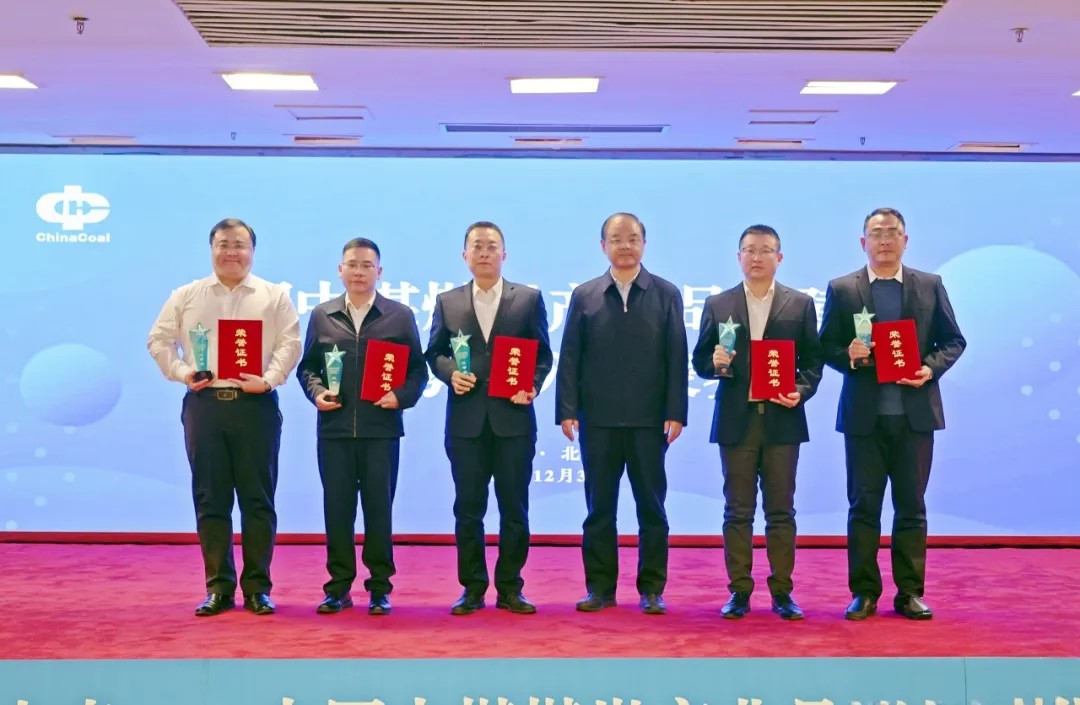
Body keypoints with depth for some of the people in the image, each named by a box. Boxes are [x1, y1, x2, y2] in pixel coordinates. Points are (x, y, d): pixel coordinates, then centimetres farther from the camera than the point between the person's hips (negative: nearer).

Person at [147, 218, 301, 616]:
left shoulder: (274, 296, 7)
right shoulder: (186, 296, 11)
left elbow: (290, 344, 0)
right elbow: (159, 339, 11)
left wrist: (269, 379, -14)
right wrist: (180, 372, -4)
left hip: (255, 405, -1)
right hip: (204, 404, 2)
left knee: (257, 499, 1)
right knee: (210, 499, 4)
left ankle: (257, 588, 10)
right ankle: (218, 588, 12)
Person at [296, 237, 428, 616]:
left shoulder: (400, 315, 5)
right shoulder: (322, 315, 9)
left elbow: (418, 369, 4)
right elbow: (307, 366, 13)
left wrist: (401, 396, -12)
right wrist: (316, 392, -6)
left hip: (381, 428, -1)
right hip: (334, 428, 1)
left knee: (379, 507, 4)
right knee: (336, 507, 5)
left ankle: (380, 588, 12)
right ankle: (338, 586, 14)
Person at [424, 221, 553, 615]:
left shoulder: (529, 299, 6)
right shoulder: (447, 302, 10)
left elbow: (543, 354, 5)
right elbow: (435, 353, 10)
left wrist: (533, 386, -11)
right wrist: (450, 373, -9)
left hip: (513, 418, -1)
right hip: (466, 420, 1)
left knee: (514, 507, 4)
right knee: (468, 508, 5)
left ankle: (510, 588, 13)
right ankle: (472, 588, 14)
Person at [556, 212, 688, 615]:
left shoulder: (666, 294, 6)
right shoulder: (584, 296, 7)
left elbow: (677, 358, 1)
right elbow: (569, 358, 5)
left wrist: (675, 412, -6)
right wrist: (567, 410, -4)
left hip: (650, 420, -1)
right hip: (597, 420, 1)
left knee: (651, 507, 5)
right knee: (599, 507, 7)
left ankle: (652, 590, 14)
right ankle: (600, 588, 15)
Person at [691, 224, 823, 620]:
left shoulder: (800, 304, 6)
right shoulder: (717, 305, 7)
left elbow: (813, 360, 6)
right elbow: (700, 362, 7)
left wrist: (802, 390, -11)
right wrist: (715, 363, -14)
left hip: (782, 420, 0)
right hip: (736, 421, 0)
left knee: (781, 510, 4)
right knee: (738, 511, 4)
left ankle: (782, 592, 13)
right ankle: (739, 591, 11)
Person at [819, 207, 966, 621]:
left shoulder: (930, 286, 7)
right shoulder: (841, 289, 4)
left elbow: (953, 341, 8)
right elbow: (826, 346, 4)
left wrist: (932, 367, -11)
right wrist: (847, 355, -17)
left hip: (915, 412, 1)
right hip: (864, 414, -1)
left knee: (911, 505, 7)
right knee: (863, 505, 4)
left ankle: (910, 592, 15)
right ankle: (863, 593, 11)